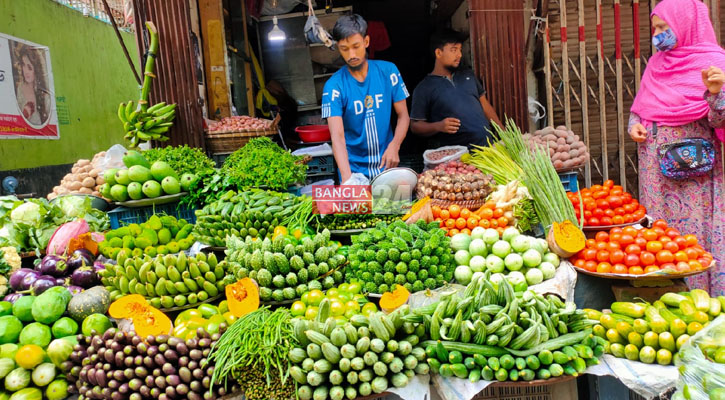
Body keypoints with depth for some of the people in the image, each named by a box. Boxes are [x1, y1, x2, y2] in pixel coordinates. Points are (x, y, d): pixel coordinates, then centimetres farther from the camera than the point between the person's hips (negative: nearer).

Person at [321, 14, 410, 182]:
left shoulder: (388, 71, -2)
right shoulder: (334, 86, -11)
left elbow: (403, 115, 1)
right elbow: (337, 136, -20)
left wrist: (394, 146, -17)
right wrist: (347, 178, -34)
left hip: (387, 164, 2)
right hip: (354, 170, -2)